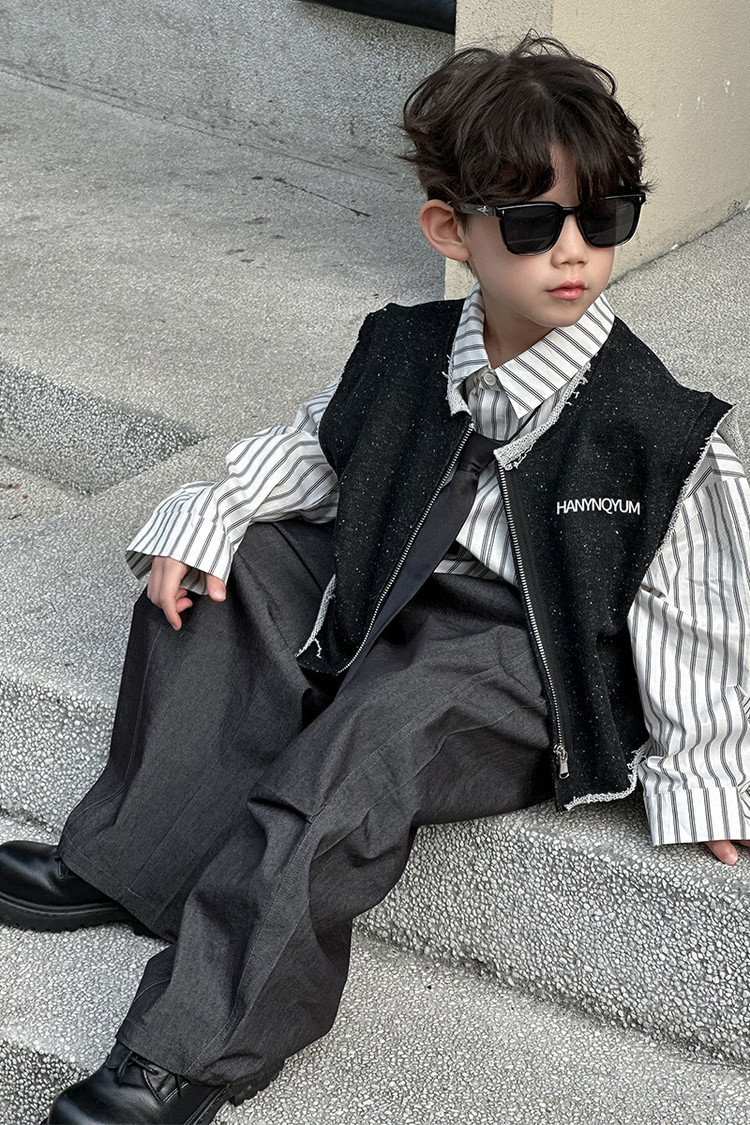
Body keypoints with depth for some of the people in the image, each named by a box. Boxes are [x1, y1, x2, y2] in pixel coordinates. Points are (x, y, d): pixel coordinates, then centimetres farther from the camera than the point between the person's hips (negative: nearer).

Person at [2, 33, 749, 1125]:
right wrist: (210, 515, -1)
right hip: (393, 592, 7)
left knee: (380, 719, -33)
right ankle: (137, 853, -5)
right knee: (231, 566, -6)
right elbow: (315, 445, 14)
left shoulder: (660, 431, -16)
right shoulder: (407, 351, -2)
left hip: (524, 665, -7)